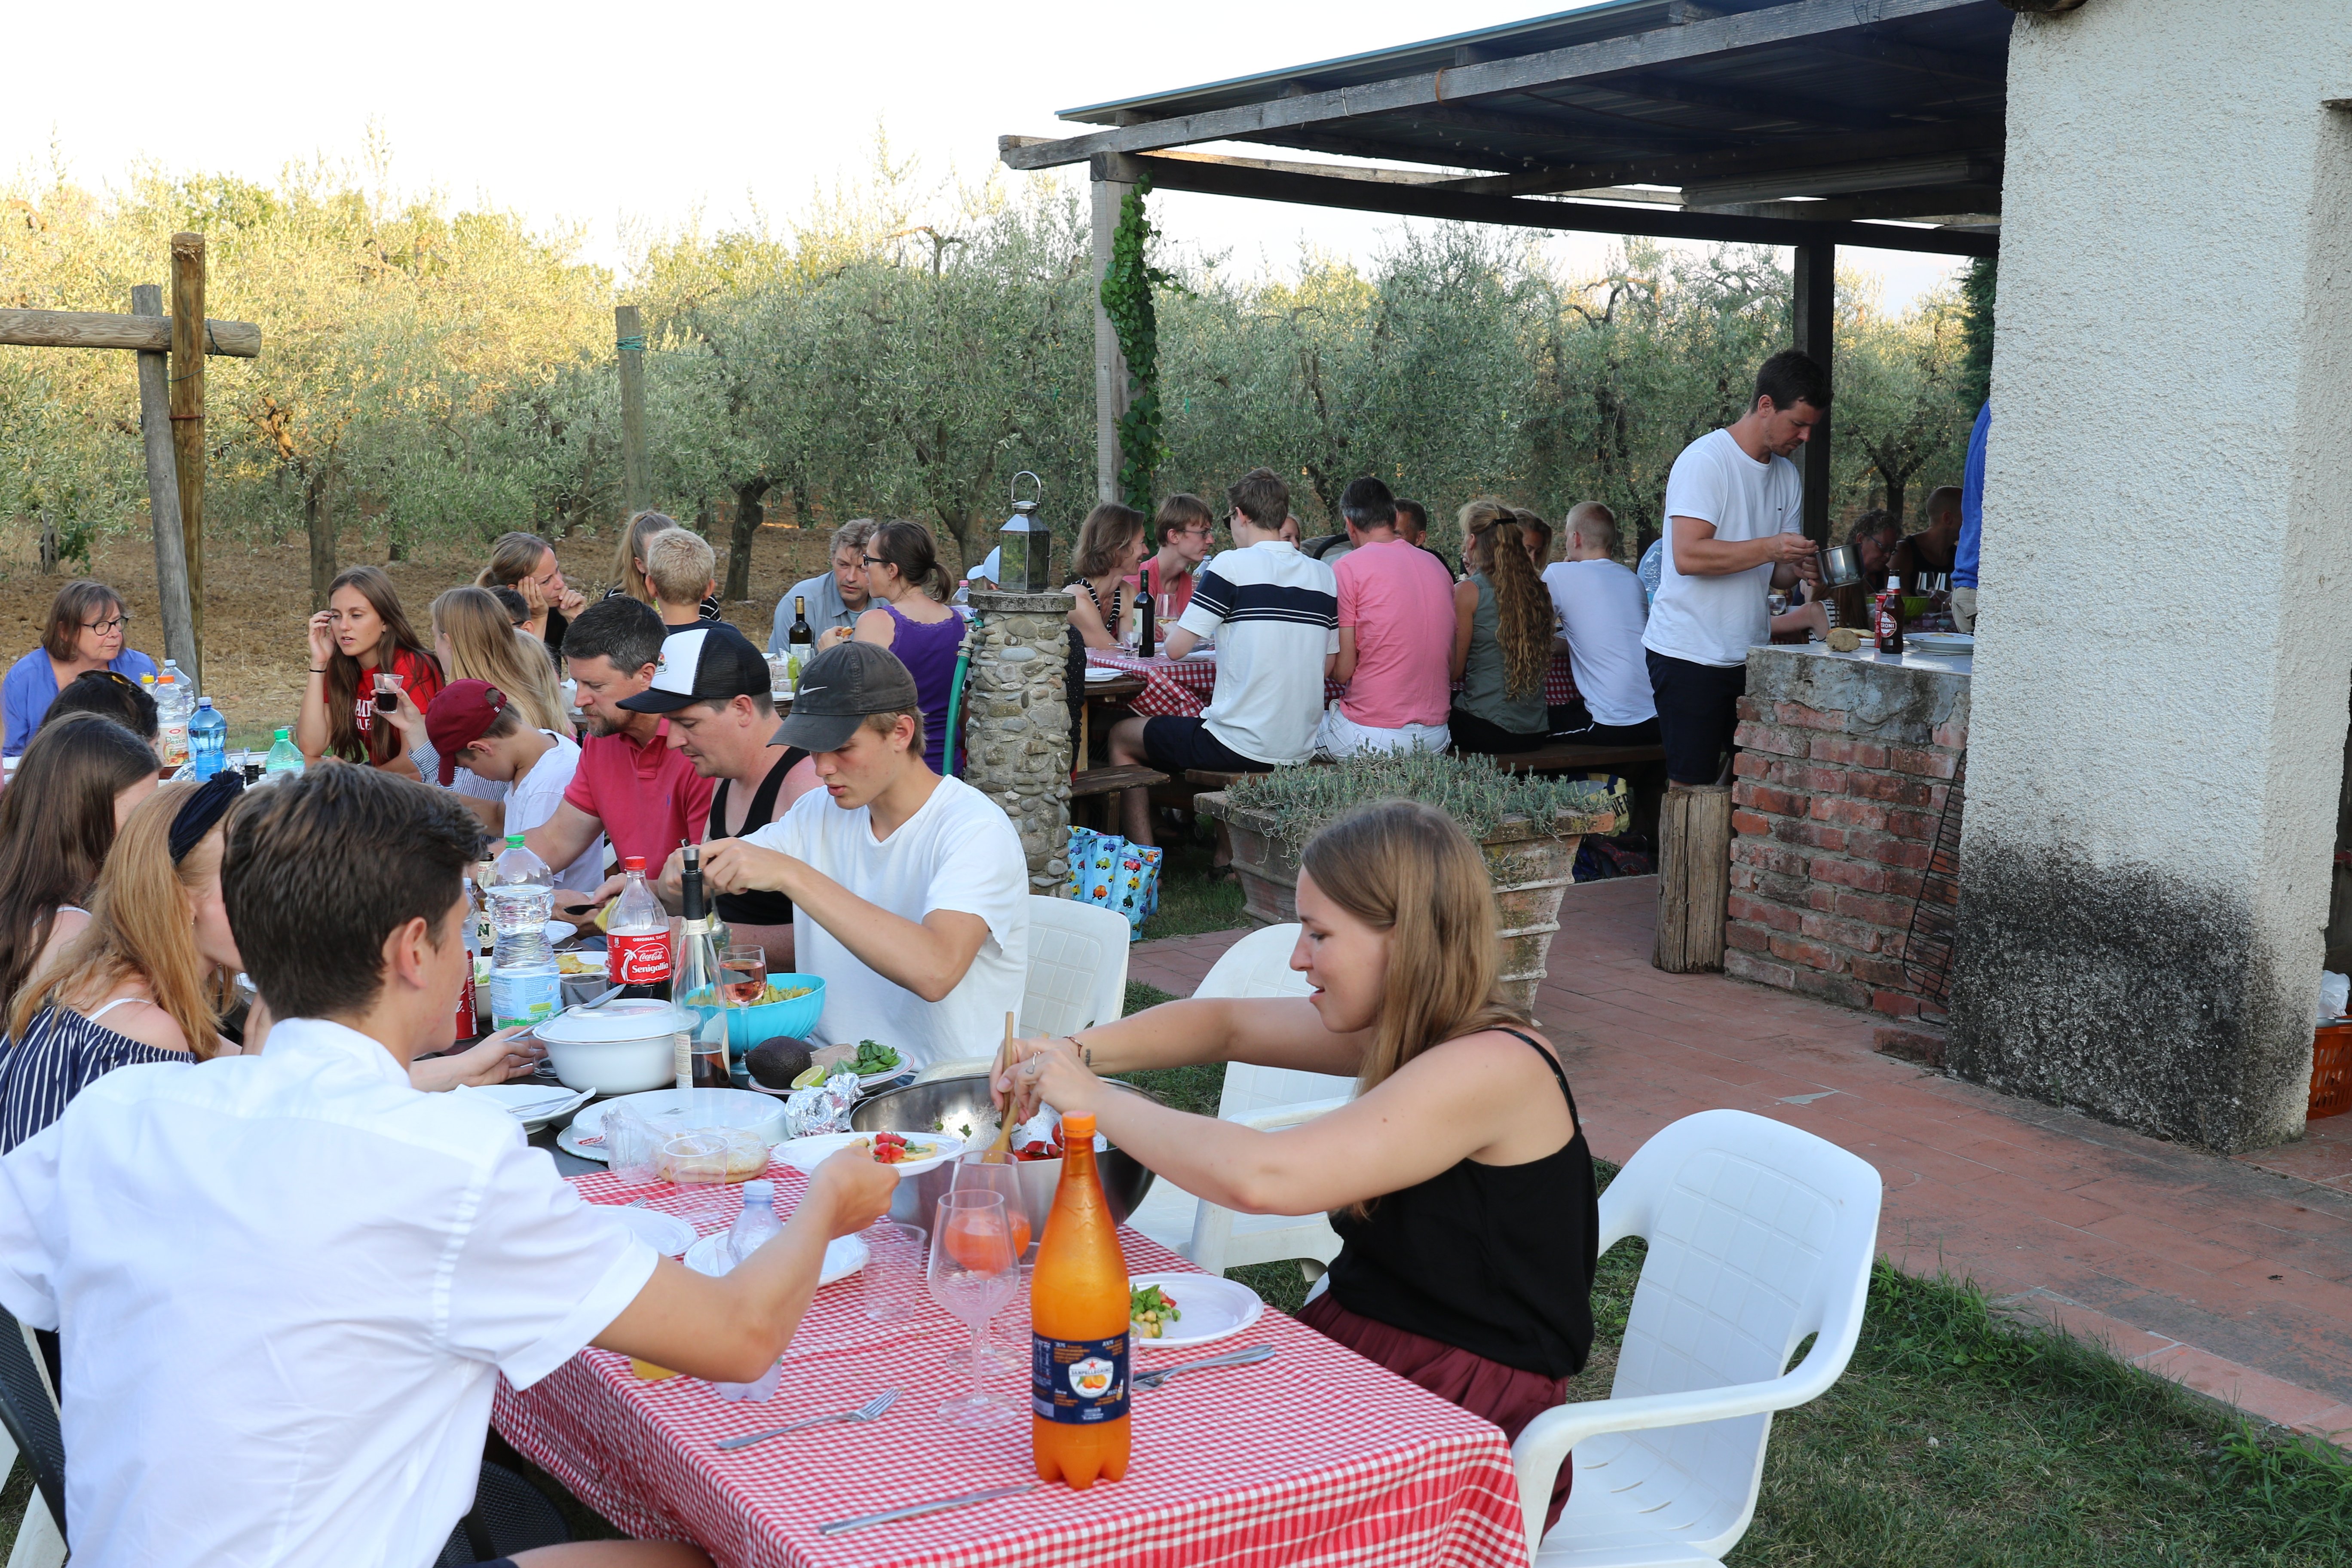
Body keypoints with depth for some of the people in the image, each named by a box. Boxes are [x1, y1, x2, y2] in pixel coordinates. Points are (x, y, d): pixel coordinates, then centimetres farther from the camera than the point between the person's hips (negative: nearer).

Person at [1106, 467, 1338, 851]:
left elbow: (1176, 648, -10)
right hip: (1302, 748, 7)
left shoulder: (1232, 566, -11)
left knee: (1121, 738, 17)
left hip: (1240, 747, -7)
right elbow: (1328, 665, 12)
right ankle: (1226, 856, 37)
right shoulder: (1325, 576, 5)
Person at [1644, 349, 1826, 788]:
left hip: (1750, 656, 7)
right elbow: (1688, 556, -19)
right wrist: (1770, 548, -23)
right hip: (1690, 653, -7)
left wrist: (1798, 570, -4)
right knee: (1692, 786, -7)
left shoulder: (1788, 477, 15)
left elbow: (1774, 574, 18)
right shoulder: (1706, 460, -9)